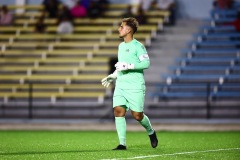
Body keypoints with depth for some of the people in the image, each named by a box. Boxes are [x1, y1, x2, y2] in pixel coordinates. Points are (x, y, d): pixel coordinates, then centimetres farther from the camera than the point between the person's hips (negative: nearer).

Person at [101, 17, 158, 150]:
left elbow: (146, 63, -16)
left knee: (137, 115, -3)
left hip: (135, 86, -7)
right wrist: (113, 76, 21)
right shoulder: (121, 46, 17)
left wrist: (128, 66, -21)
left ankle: (151, 133, 27)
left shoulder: (138, 46, -7)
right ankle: (122, 144, -7)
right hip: (120, 84, 7)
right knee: (118, 111, -9)